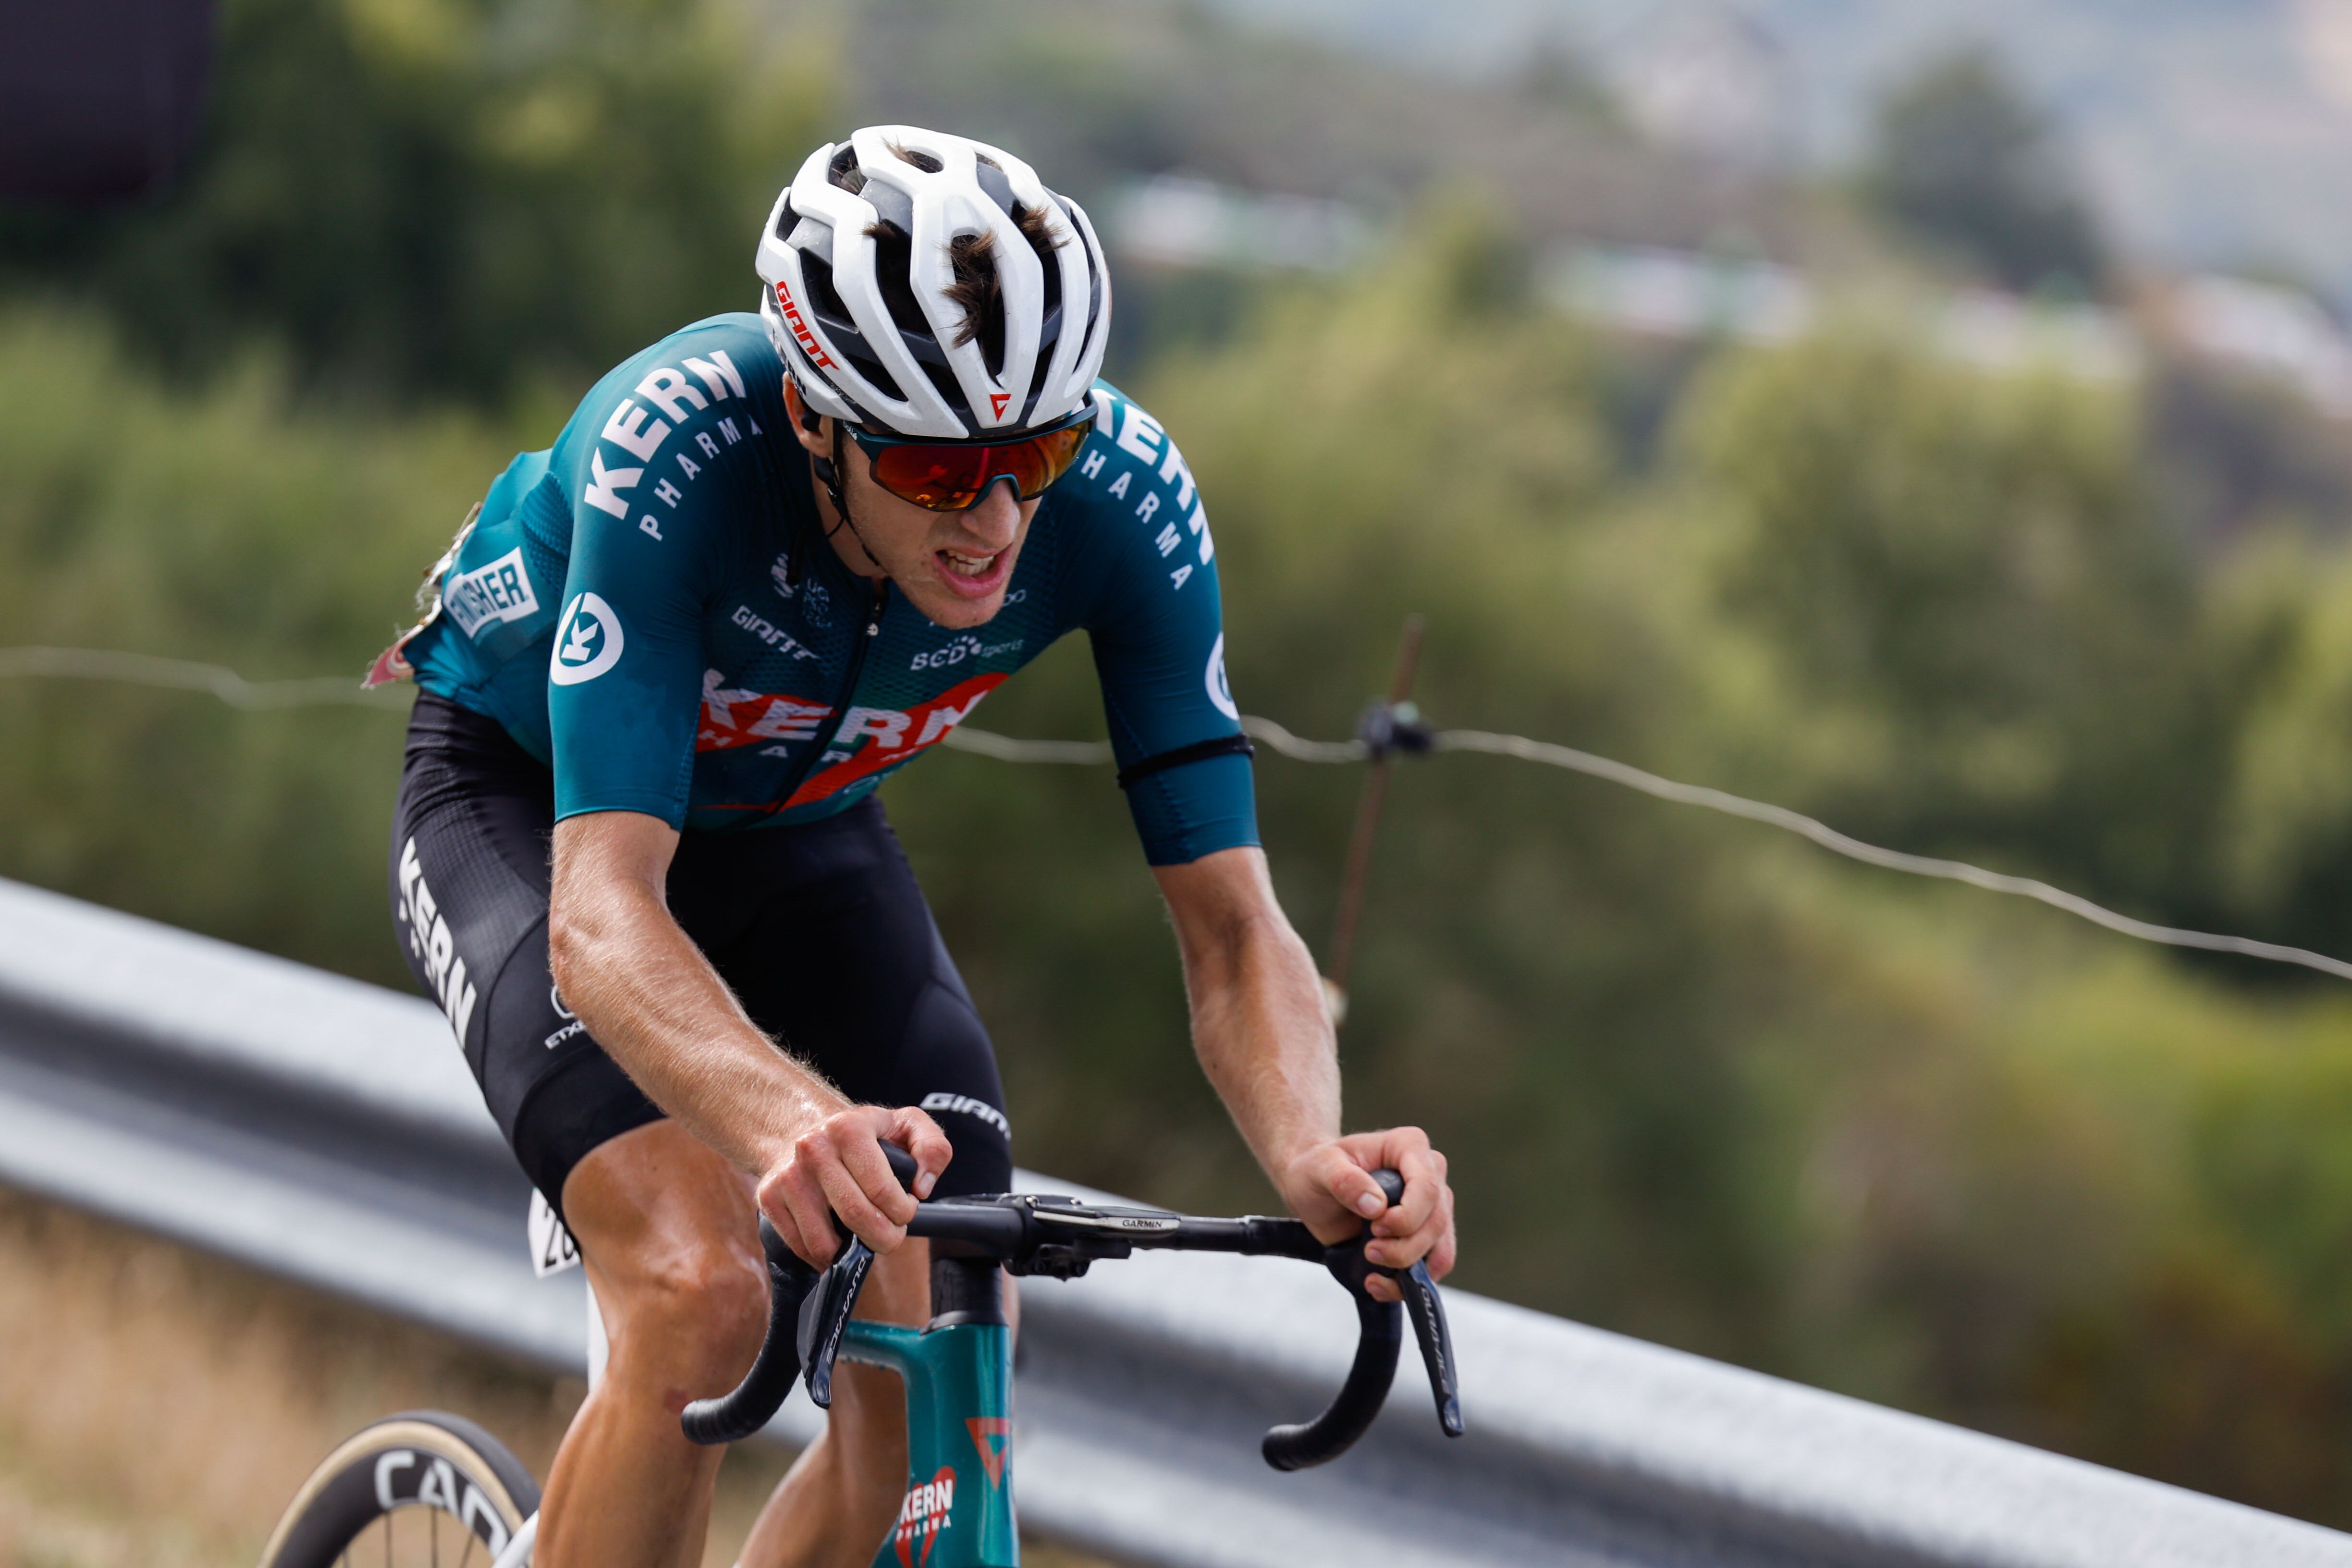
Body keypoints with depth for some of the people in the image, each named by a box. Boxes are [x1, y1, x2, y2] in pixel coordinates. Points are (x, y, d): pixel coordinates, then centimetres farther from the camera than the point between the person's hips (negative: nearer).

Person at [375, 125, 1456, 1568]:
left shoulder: (1123, 497, -29)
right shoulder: (680, 446, -39)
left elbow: (1233, 924, -27)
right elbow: (603, 911, -47)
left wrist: (1309, 1150, -49)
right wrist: (789, 1121, -67)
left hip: (797, 828, 4)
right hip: (534, 798, -4)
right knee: (705, 1302, -28)